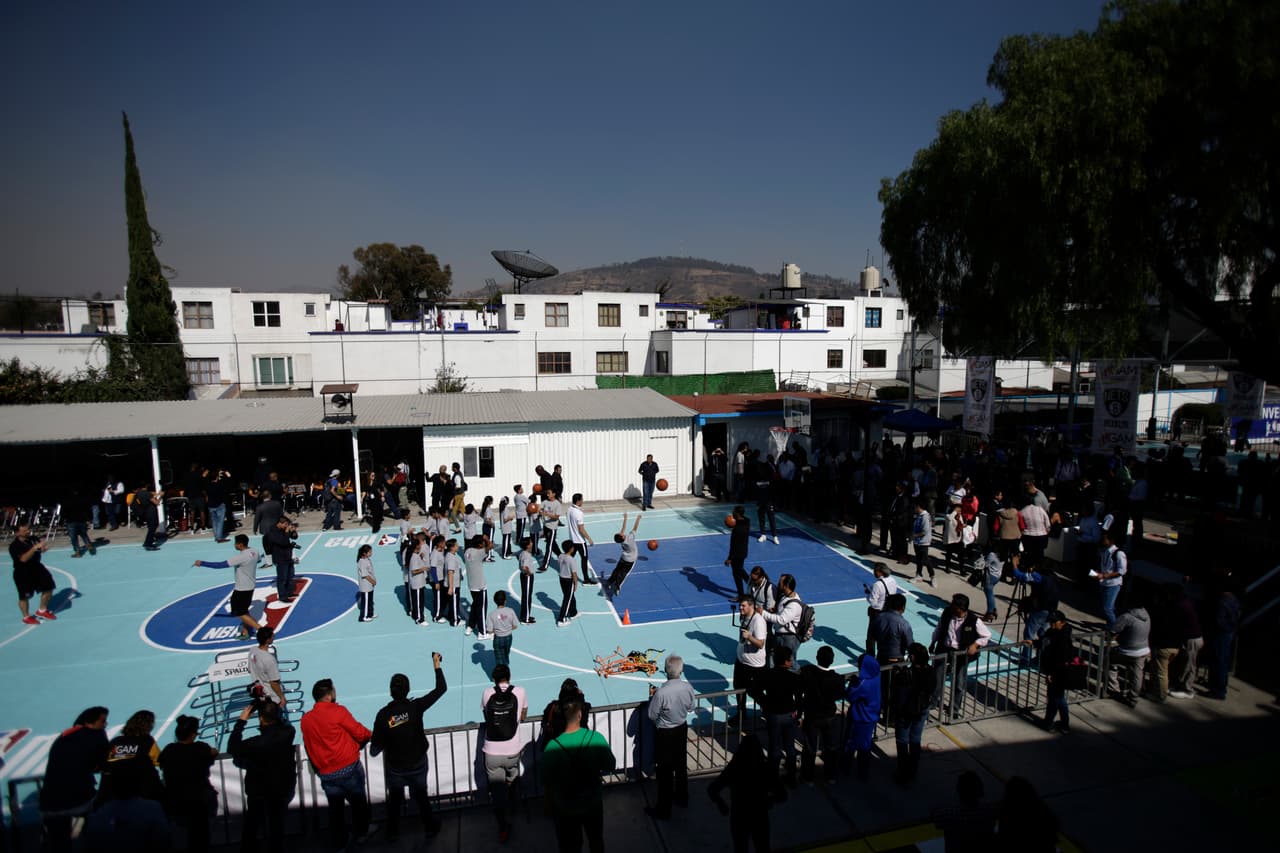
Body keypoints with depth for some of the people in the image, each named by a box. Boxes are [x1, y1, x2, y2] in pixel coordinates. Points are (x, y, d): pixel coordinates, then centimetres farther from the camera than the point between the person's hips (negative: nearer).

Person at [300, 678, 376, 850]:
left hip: (326, 773, 4)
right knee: (358, 801, 18)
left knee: (335, 807, 19)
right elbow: (360, 733, -9)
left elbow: (310, 746, 10)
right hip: (349, 767, -4)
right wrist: (370, 734, 12)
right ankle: (361, 833, 33)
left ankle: (338, 841, 30)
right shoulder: (337, 711, -16)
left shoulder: (305, 719, 0)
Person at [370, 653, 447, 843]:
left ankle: (393, 833, 43)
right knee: (421, 796, 25)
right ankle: (430, 827, 42)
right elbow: (441, 689, -18)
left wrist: (379, 745, 5)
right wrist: (437, 665, -10)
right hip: (418, 764, 0)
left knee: (394, 800, 26)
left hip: (395, 768, 0)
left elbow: (374, 751, -18)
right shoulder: (415, 707, -25)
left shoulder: (383, 714, -24)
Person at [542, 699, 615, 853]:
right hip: (593, 804, 1)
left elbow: (547, 783, -12)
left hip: (565, 810, -1)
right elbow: (610, 766, -6)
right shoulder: (596, 738, -22)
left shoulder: (552, 747, -25)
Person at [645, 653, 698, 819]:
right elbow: (691, 707, 1)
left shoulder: (661, 692, -31)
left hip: (665, 734, -5)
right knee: (681, 765, 24)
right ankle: (682, 797, 42)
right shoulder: (688, 687, -16)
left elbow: (652, 715, -18)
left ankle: (663, 809, 20)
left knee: (665, 771, 8)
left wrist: (652, 696, -5)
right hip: (682, 729, 5)